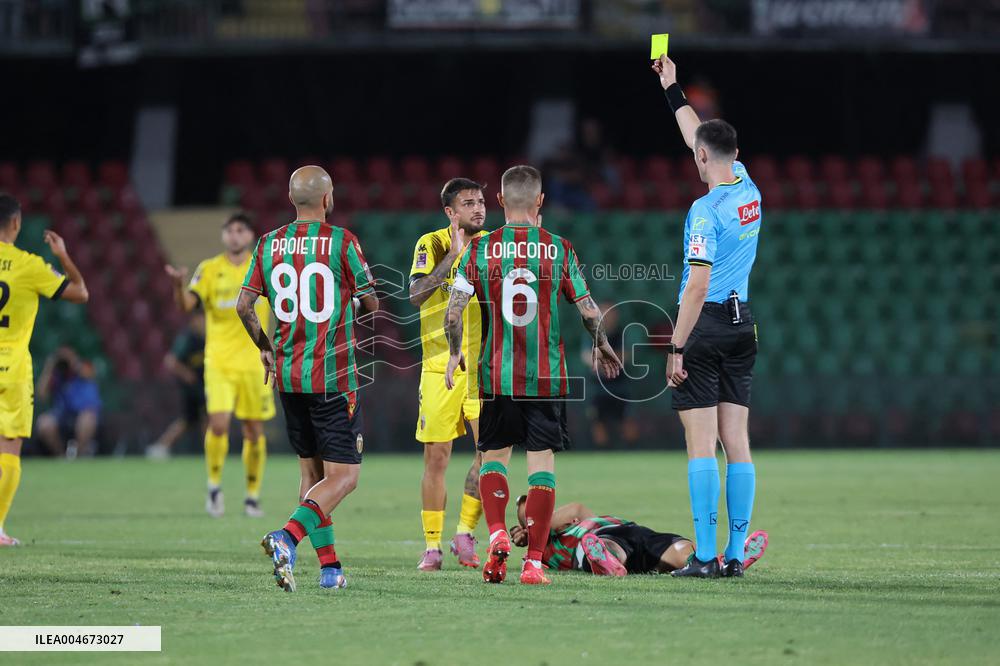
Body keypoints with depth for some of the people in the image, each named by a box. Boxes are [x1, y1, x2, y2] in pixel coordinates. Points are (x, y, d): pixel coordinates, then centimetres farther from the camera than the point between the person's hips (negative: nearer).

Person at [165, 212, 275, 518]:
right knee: (218, 423, -16)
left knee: (254, 430, 3)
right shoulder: (209, 269, 0)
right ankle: (214, 487, 3)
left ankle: (253, 496, 18)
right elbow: (186, 304, -12)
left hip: (254, 363, 1)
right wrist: (179, 284, -32)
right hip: (219, 362, -1)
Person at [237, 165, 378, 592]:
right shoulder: (341, 241, -8)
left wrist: (265, 348, 20)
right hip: (333, 378, -6)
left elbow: (244, 305, 5)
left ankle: (329, 567, 11)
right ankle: (287, 537, -26)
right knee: (343, 476, -4)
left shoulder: (269, 244, 5)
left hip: (287, 375, 6)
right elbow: (371, 303, -2)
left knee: (311, 472, 15)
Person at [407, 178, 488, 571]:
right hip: (441, 365, -2)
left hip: (484, 364, 2)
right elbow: (416, 295, -17)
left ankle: (465, 534, 5)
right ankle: (432, 546, 9)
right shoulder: (432, 244, -3)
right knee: (436, 457, -1)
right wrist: (453, 254, -23)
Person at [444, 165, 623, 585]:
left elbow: (454, 309, -6)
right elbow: (589, 311, 4)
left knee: (494, 456, 15)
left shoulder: (481, 249, -2)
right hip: (547, 377, -1)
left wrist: (454, 353, 12)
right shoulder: (559, 250, -2)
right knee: (542, 460, 3)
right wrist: (601, 346, 24)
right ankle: (534, 561, -1)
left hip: (496, 375, 1)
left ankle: (496, 535, -7)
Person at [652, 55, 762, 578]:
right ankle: (736, 554, 5)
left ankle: (705, 556, -10)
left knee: (701, 444, -7)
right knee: (736, 441, 6)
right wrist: (672, 91, 34)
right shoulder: (748, 191, 8)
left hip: (706, 325, -7)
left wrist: (677, 348, -15)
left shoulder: (706, 210, -14)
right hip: (742, 325, 7)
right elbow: (702, 138, 25)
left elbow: (697, 285, -18)